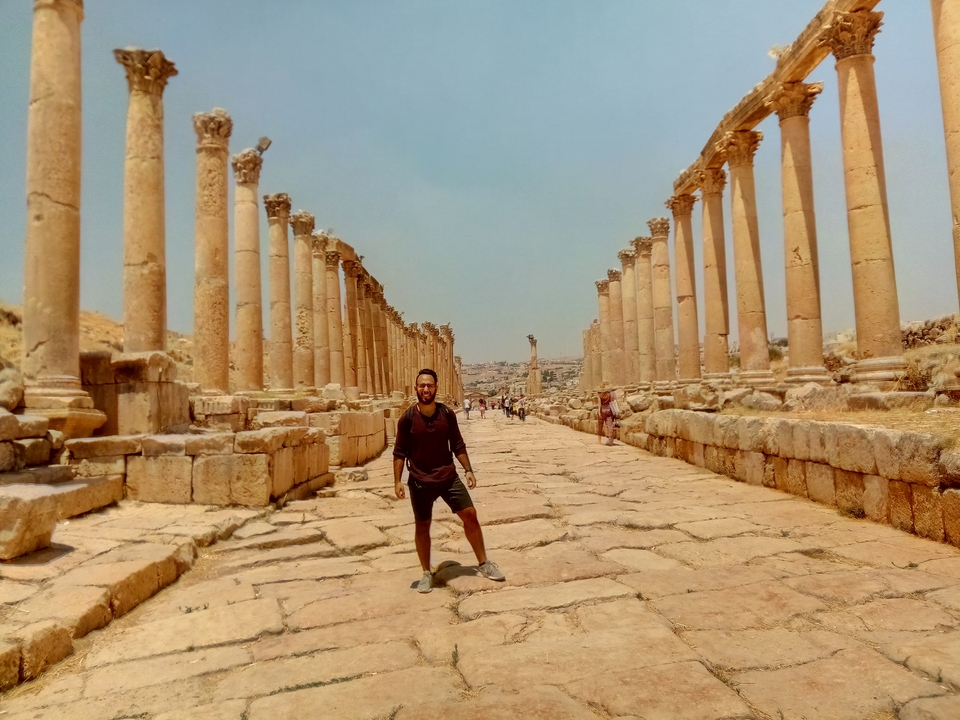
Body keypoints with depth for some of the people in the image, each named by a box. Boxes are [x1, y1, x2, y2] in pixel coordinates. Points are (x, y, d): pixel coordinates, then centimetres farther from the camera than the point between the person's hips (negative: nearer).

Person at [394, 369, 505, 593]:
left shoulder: (447, 414, -4)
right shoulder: (407, 418, -10)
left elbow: (458, 445, 5)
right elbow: (400, 452, -6)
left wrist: (468, 469, 0)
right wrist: (397, 481, -12)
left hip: (448, 476, 2)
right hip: (420, 480, -2)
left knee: (470, 515, 1)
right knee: (422, 526, 8)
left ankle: (483, 563, 19)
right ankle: (427, 573, 26)